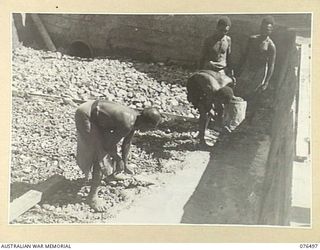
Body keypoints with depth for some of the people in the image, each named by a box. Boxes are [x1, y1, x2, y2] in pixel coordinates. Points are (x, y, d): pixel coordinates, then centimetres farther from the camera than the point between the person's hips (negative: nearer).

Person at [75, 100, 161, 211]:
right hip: (85, 116, -9)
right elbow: (108, 146, -19)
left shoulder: (135, 117, -2)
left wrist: (124, 164, 21)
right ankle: (92, 196, 3)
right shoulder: (127, 124, -29)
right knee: (100, 156, -7)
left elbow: (127, 142, 12)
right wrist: (118, 159, -2)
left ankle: (109, 171, 56)